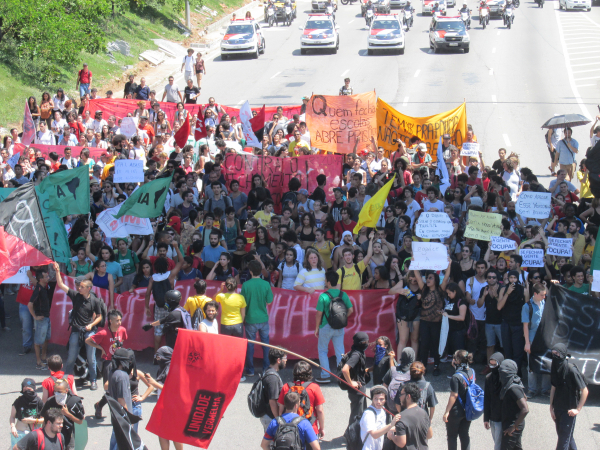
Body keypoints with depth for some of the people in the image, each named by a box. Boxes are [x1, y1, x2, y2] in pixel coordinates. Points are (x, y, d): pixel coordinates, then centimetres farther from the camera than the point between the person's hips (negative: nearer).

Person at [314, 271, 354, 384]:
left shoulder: (323, 296, -15)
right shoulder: (343, 295, -3)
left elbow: (319, 313, -12)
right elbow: (350, 310, 0)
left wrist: (317, 328, 0)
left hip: (326, 327, -3)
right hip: (339, 328, 3)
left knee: (322, 351, 11)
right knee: (340, 351, 11)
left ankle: (325, 376, 7)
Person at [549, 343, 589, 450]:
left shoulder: (571, 370, -20)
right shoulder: (554, 368, 1)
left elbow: (585, 391, -15)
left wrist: (578, 409, -13)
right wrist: (551, 408, 8)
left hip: (569, 410, -7)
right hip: (558, 408, 7)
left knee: (563, 440, -6)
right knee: (568, 437, 18)